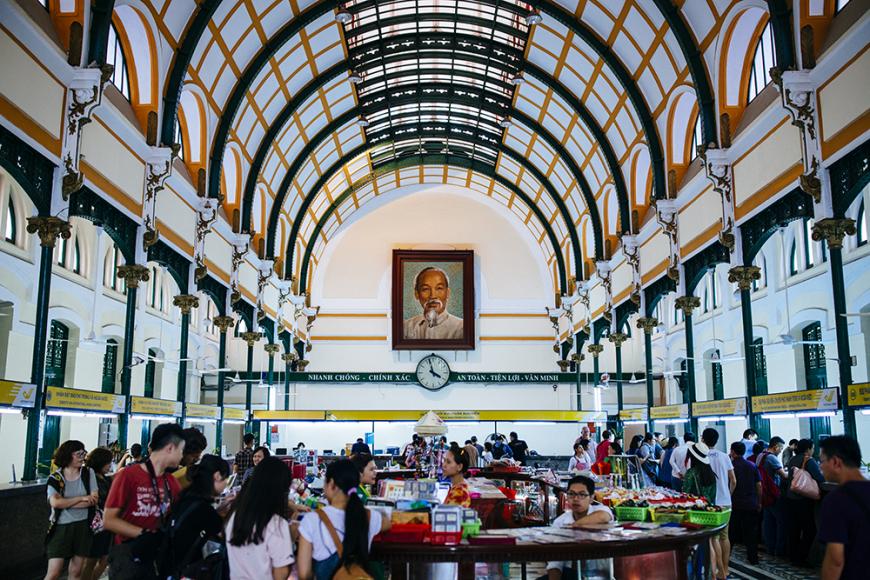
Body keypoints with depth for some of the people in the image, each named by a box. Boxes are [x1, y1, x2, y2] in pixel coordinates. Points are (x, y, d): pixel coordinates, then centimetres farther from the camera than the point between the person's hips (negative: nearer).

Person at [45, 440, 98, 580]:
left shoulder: (88, 473, 1)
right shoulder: (55, 477, -4)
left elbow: (94, 499, -9)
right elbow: (55, 502, -18)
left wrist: (66, 503, -13)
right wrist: (81, 498, -14)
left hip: (83, 525, 2)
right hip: (61, 527, -2)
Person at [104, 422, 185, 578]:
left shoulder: (171, 481, 5)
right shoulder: (128, 475, -13)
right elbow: (109, 521, -14)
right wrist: (144, 534, -21)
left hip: (159, 556, 6)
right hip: (128, 557, -6)